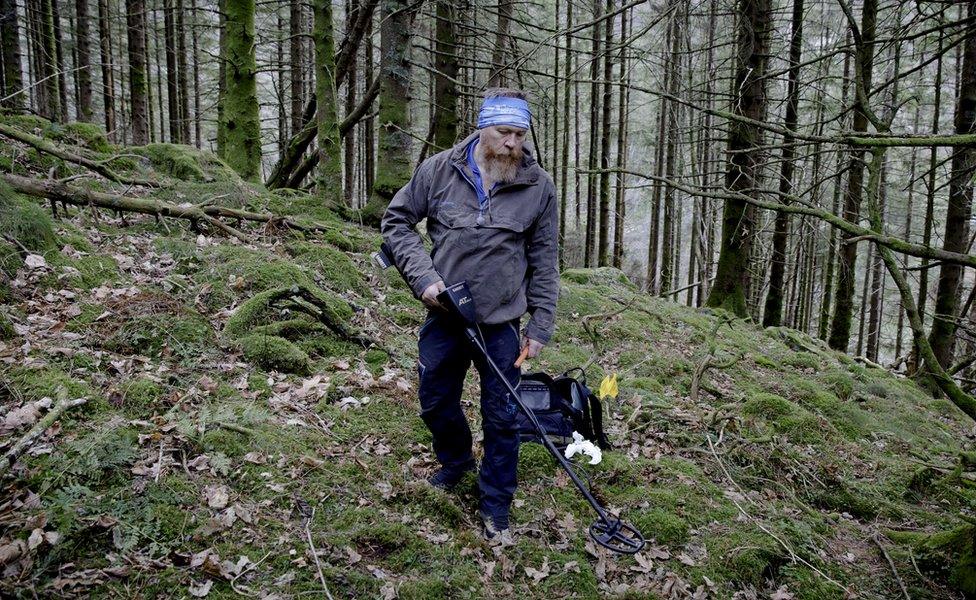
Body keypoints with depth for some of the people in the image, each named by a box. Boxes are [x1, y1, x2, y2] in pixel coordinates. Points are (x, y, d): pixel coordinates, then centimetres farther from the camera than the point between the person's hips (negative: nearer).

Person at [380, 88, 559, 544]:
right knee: (435, 403, 17)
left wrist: (540, 325, 0)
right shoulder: (438, 170, -6)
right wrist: (423, 276, -10)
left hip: (501, 323, -1)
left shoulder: (539, 186, -6)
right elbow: (396, 221, 3)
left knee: (502, 419, 5)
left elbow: (544, 263, 1)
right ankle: (456, 462, 47)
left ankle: (496, 507, 24)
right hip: (443, 317, 2)